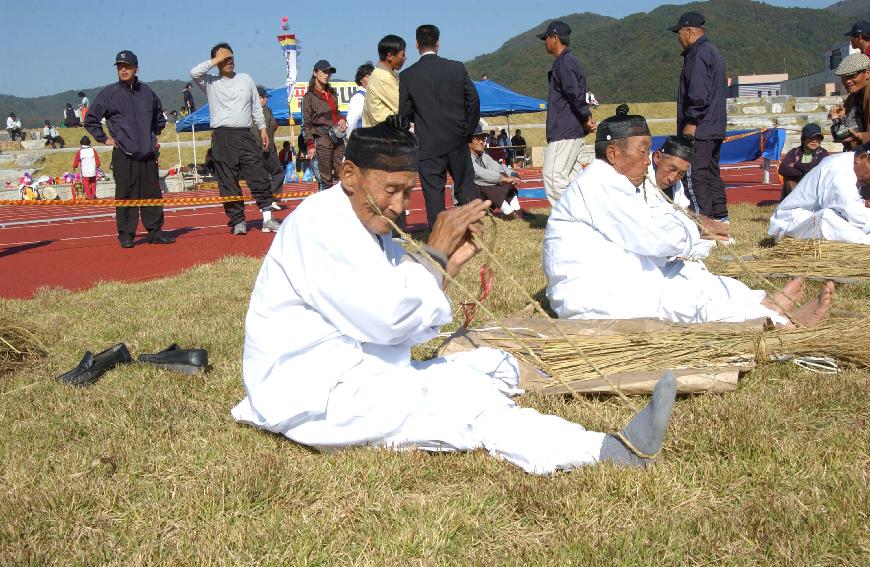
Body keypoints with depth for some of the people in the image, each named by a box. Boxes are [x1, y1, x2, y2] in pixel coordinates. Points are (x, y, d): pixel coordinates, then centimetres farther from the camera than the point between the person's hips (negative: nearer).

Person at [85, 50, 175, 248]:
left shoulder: (147, 92, 11)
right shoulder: (109, 93, 1)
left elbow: (159, 117, 30)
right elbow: (90, 120, 7)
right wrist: (104, 139, 3)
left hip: (148, 154, 3)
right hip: (123, 155, -3)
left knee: (152, 194, 5)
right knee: (125, 195, -3)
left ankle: (155, 231, 12)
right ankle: (126, 235, 2)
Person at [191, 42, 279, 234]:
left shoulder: (246, 79, 16)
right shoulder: (211, 83, 7)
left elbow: (256, 106, 19)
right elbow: (194, 73, -13)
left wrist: (262, 128, 12)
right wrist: (216, 60, -4)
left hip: (246, 135, 2)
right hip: (222, 136, -2)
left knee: (259, 176, -5)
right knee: (228, 182, -1)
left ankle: (267, 218, -2)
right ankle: (237, 220, 6)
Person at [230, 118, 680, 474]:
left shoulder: (371, 230, 14)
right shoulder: (318, 225, -15)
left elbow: (409, 329, 8)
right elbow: (387, 321, -22)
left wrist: (451, 264, -4)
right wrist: (436, 254, -11)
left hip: (363, 377, 10)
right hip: (315, 396, -10)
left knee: (494, 366, -1)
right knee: (468, 401, -23)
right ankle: (610, 450, -25)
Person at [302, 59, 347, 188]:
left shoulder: (332, 93, 16)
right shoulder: (309, 96, -2)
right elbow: (306, 124, -3)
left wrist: (342, 119, 6)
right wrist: (310, 145, -10)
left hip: (338, 138, 6)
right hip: (323, 139, -6)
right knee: (326, 179, -4)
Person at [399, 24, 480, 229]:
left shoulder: (407, 76, -4)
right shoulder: (457, 68, -1)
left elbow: (404, 111, -3)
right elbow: (473, 99, 0)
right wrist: (467, 129, 11)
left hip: (428, 144, -1)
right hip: (457, 140, 2)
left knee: (433, 192, 3)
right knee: (465, 186, 14)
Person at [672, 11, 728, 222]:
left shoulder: (698, 53, -12)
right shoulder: (713, 51, 21)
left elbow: (698, 93, -22)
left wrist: (691, 122, -19)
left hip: (699, 129, -11)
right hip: (715, 129, 11)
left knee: (695, 177, -10)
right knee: (712, 174, 16)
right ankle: (721, 218, 20)